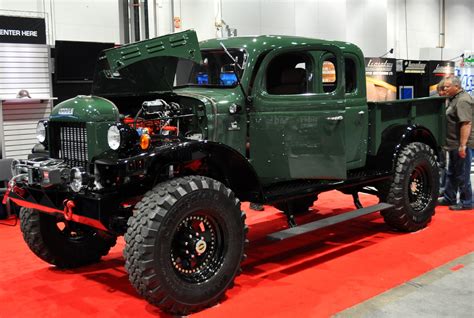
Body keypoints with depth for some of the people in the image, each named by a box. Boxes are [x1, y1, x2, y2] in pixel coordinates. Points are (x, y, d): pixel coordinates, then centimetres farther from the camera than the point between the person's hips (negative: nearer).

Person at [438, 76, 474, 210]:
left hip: (460, 145, -10)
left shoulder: (463, 101, -18)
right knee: (451, 174, 19)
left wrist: (462, 145, -28)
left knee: (462, 175, -1)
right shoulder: (454, 99, 14)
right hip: (454, 144, 10)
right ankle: (449, 199, 31)